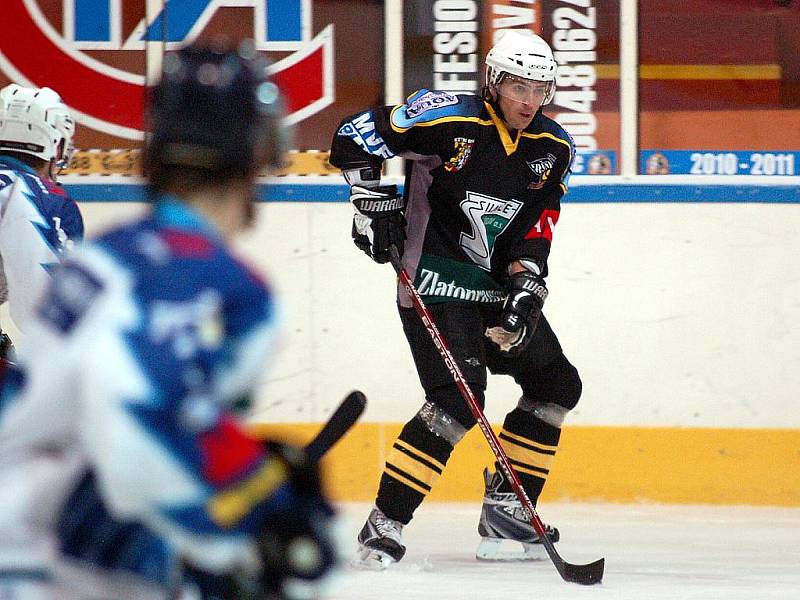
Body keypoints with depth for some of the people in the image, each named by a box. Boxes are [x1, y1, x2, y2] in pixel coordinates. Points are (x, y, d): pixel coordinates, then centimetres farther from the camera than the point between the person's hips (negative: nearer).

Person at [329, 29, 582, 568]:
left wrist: (526, 284, -10)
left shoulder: (554, 148, 3)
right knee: (457, 400, -23)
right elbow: (354, 136, -12)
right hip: (436, 284, -8)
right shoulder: (451, 121, -16)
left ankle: (506, 510, 23)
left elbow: (536, 224, 3)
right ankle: (385, 524, -20)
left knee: (556, 383, 14)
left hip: (498, 285, 8)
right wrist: (374, 201, -17)